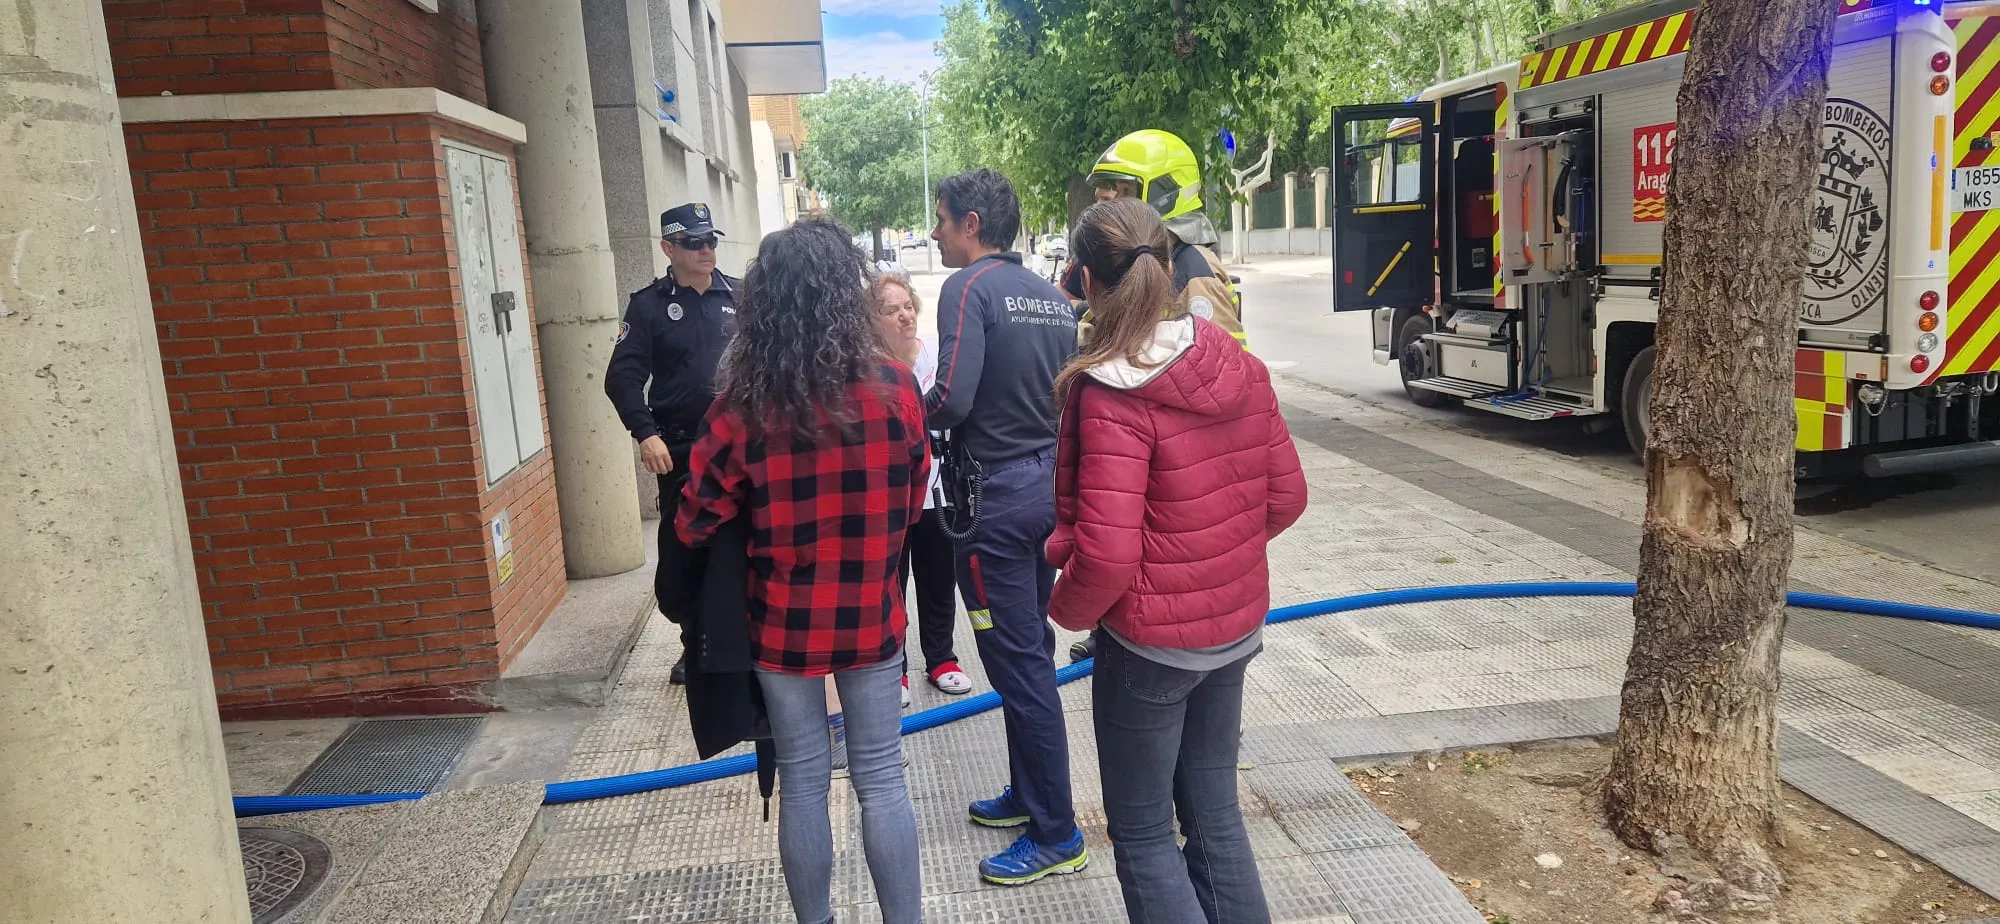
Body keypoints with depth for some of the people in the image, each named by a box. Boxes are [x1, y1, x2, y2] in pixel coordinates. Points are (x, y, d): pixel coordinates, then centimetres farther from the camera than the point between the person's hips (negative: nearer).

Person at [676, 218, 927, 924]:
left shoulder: (742, 407, -16)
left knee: (802, 786, 14)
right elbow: (913, 503, 3)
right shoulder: (896, 389, -12)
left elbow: (694, 525, -7)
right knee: (882, 781, 13)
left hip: (783, 623, 0)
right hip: (871, 615, 1)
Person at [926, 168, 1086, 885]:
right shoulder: (1053, 296, 10)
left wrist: (914, 416, -5)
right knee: (1030, 650, 19)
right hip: (1049, 479, 8)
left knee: (1018, 663, 0)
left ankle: (1056, 835, 10)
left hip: (996, 490, -8)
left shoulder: (970, 287, -13)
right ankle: (1028, 793, 33)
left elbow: (952, 399, -24)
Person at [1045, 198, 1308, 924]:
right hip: (1236, 624, 7)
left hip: (1151, 640, -7)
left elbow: (1107, 552, -24)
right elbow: (1285, 497, 5)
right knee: (1214, 810, 22)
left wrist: (1067, 608, -5)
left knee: (1143, 834, 11)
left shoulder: (1111, 393, -21)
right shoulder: (1240, 366, -1)